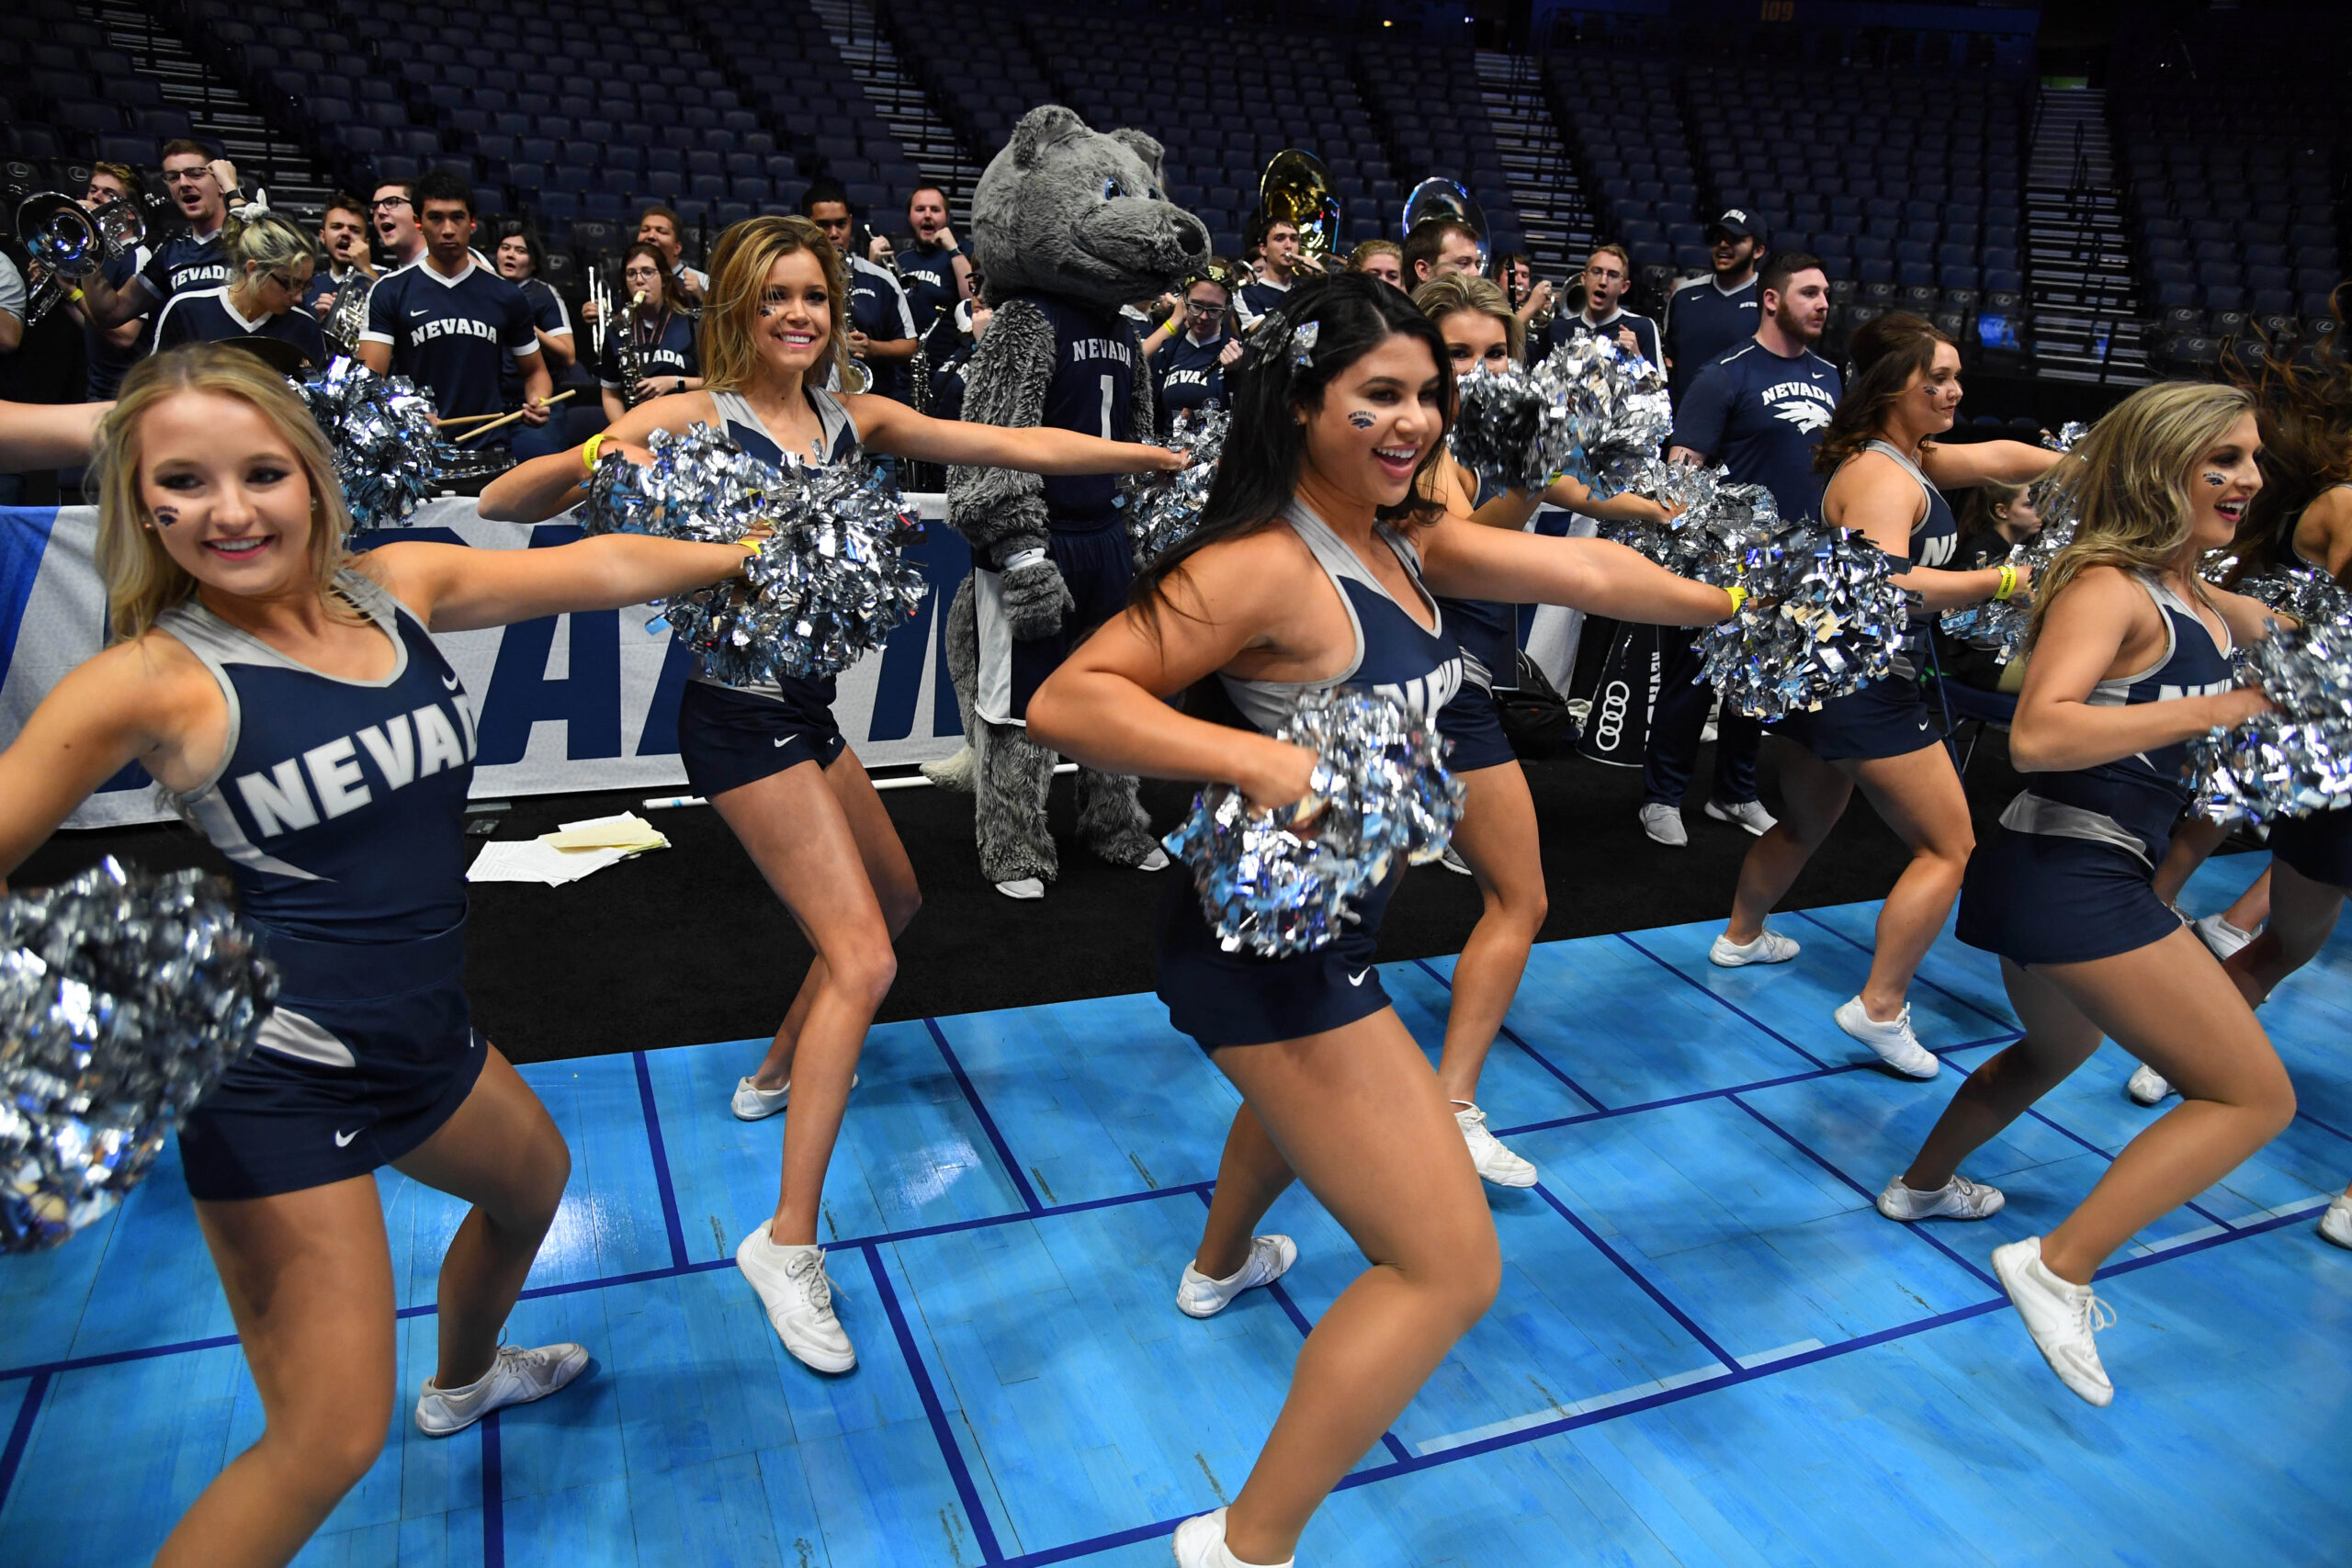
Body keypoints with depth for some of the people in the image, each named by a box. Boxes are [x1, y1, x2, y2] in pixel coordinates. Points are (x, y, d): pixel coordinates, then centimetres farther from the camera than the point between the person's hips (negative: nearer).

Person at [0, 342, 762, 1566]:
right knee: (329, 1443, -5)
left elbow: (603, 569, 0)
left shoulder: (397, 585, -3)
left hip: (423, 1039, 7)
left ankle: (463, 1379, 64)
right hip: (277, 1084, -7)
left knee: (532, 1183, 33)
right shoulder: (153, 680, -17)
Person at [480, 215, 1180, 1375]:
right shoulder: (694, 419, -11)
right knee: (861, 960, -15)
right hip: (740, 719, -8)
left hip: (811, 709, 8)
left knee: (894, 903, 23)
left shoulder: (855, 419, 6)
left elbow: (1021, 447, 2)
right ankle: (787, 1244, -9)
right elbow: (503, 505, -17)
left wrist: (1160, 455, -7)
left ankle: (778, 1074, 45)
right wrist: (597, 458, -37)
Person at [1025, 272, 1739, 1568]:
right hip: (1269, 945, -10)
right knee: (1450, 1270, -6)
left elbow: (1585, 570, 5)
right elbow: (1067, 702, -29)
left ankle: (1220, 1263, 70)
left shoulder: (1408, 544, 3)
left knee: (1305, 1083, 40)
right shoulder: (1266, 566, -23)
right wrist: (1261, 759, -40)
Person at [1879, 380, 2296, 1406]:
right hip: (2073, 873, -10)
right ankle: (2060, 1267, -8)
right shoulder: (2109, 588, -14)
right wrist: (2211, 710, -25)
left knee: (2057, 1050, 32)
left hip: (2078, 875, 10)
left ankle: (1923, 1184, 49)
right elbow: (2037, 734, -30)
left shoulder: (2190, 597, 15)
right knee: (2256, 1097, -5)